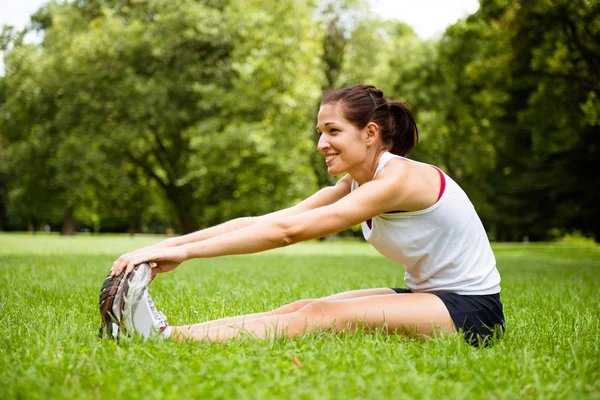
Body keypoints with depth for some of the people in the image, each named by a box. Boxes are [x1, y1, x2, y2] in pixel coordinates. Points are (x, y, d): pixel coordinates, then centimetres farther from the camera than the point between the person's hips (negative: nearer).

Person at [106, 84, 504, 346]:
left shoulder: (399, 178, -22)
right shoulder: (354, 184, 4)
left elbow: (288, 230, -30)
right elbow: (262, 220, -6)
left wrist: (185, 251, -32)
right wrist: (172, 244, -17)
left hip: (472, 309, -8)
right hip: (427, 295, 8)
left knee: (321, 316, -27)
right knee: (303, 308, -14)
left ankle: (165, 337, -38)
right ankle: (158, 328, -25)